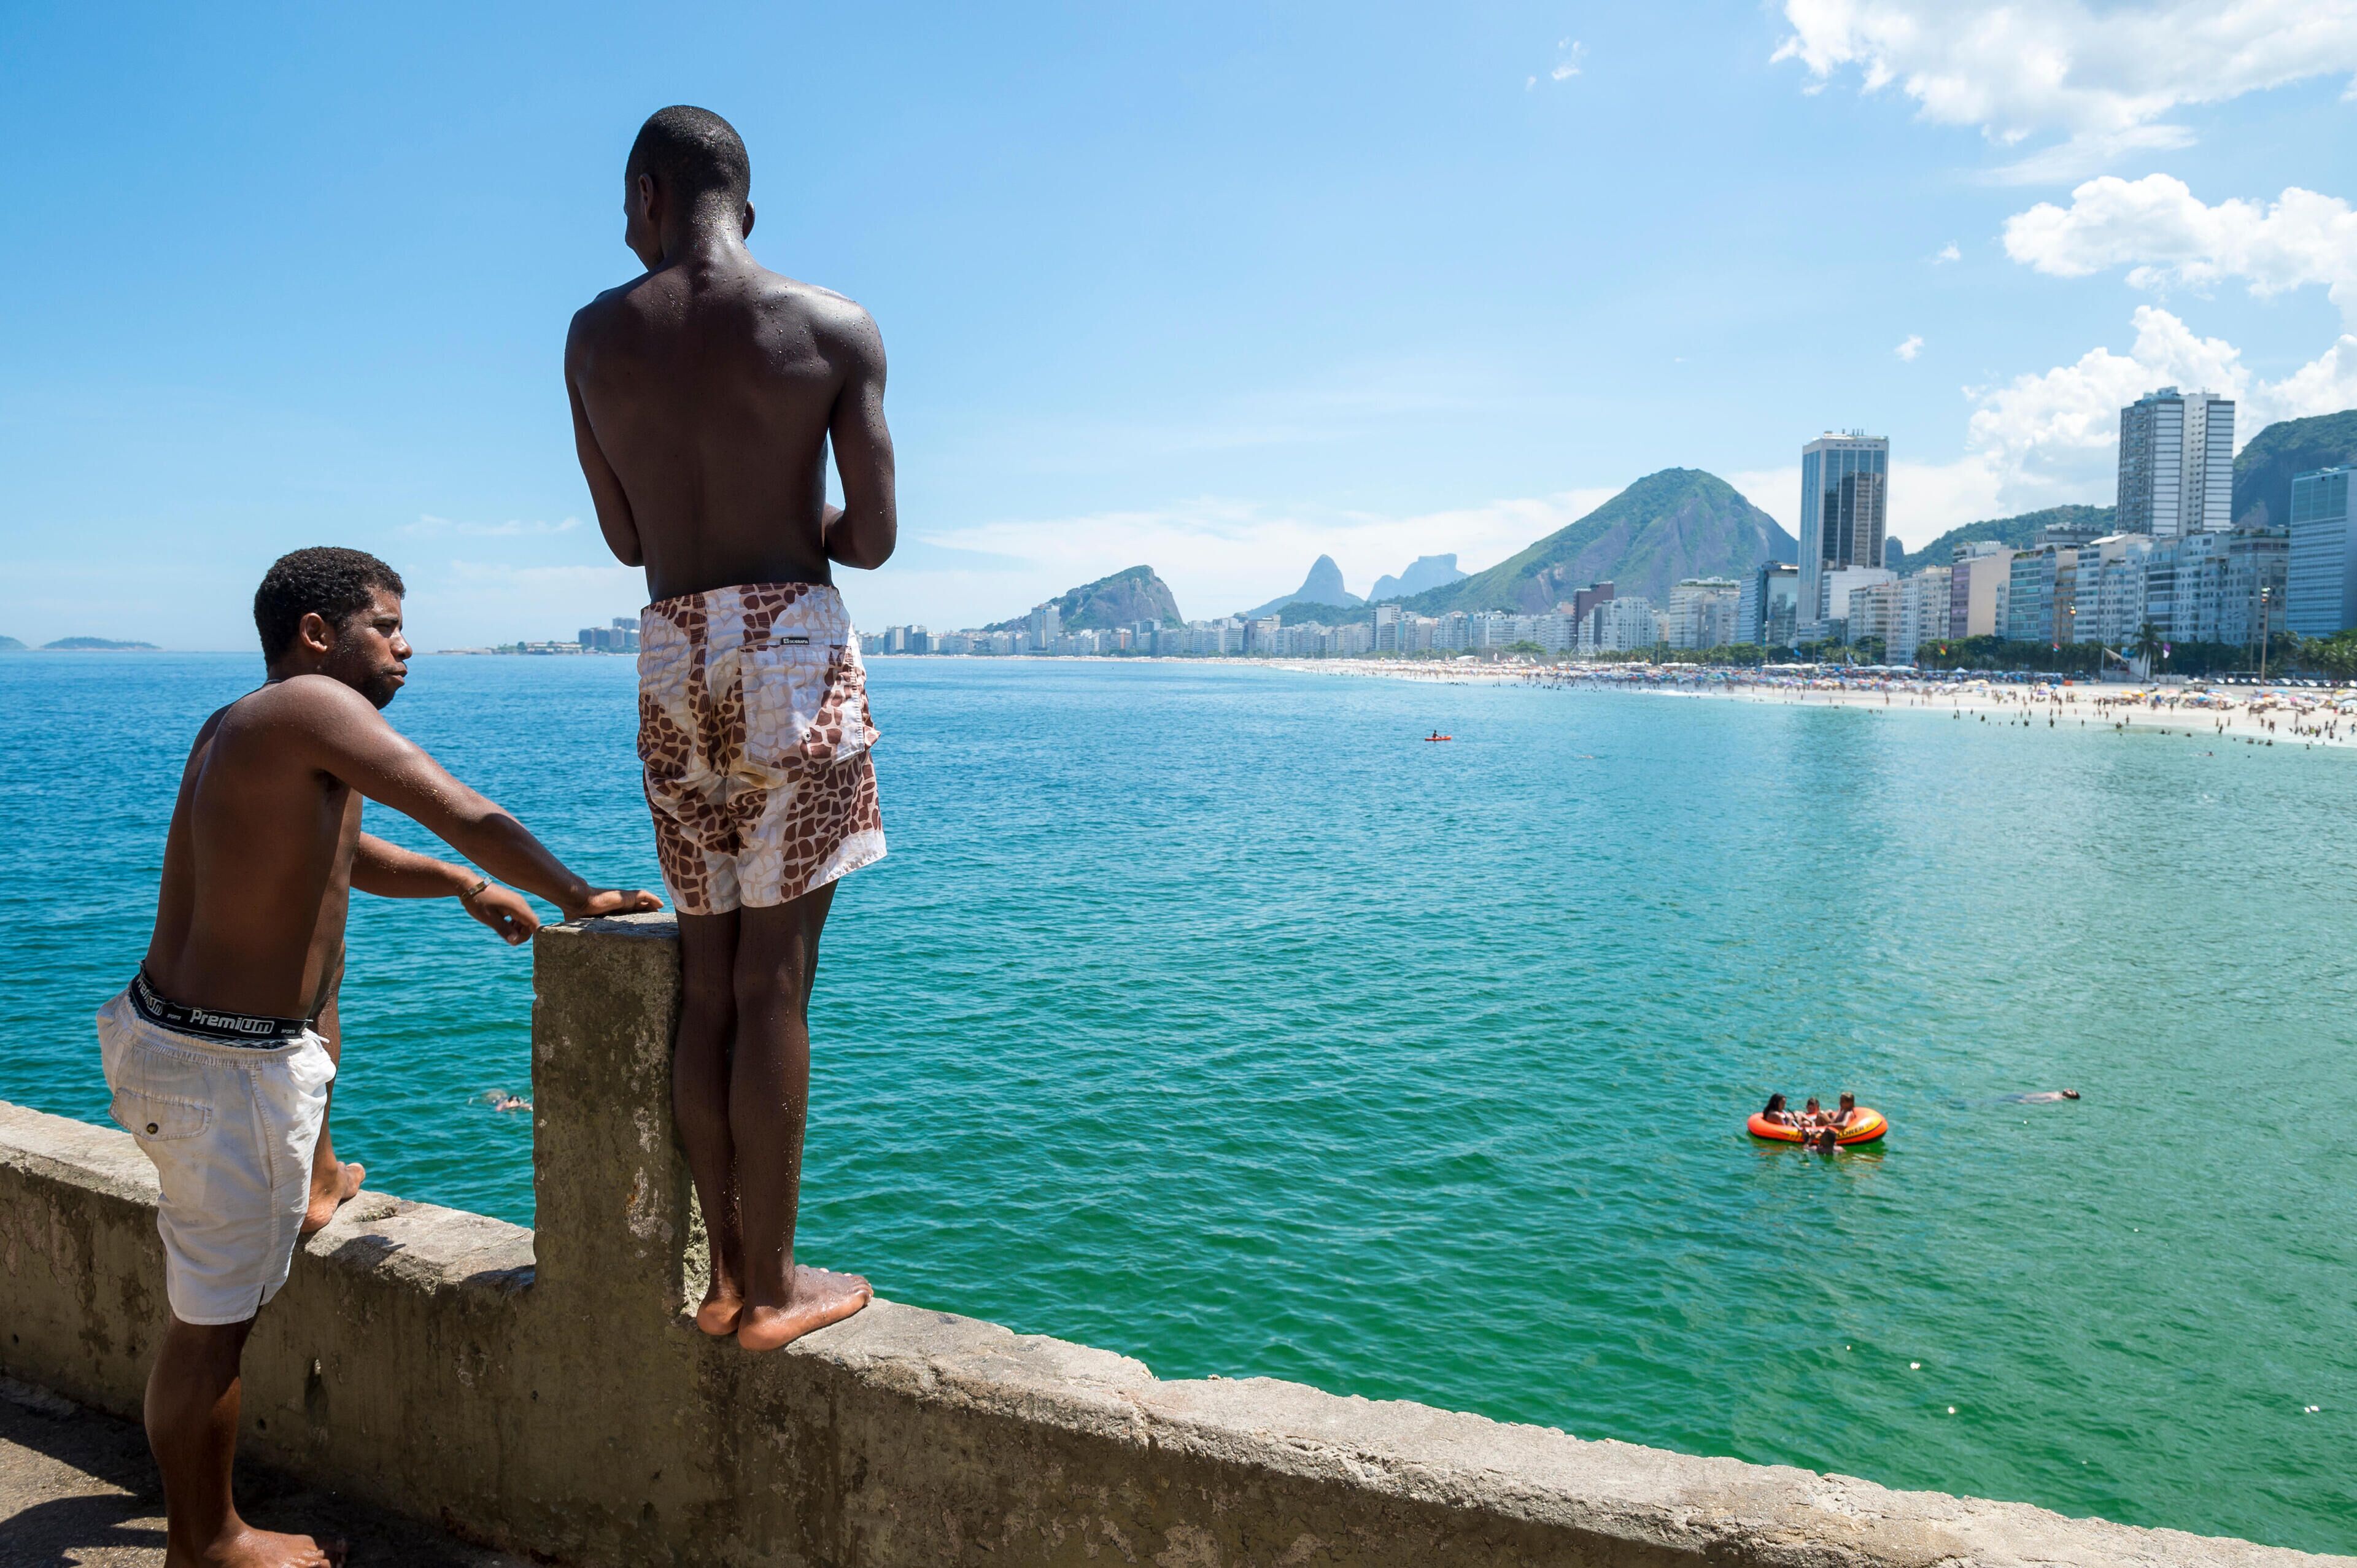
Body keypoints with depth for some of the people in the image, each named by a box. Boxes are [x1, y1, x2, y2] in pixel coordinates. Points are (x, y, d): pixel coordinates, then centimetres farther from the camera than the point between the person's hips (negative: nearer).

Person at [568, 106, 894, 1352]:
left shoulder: (596, 336, 8)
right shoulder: (837, 331, -1)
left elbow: (626, 541, 13)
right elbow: (873, 540, -4)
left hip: (672, 663, 3)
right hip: (795, 651, -3)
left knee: (708, 982, 11)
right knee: (773, 983, 0)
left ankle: (727, 1269, 19)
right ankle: (772, 1287, 10)